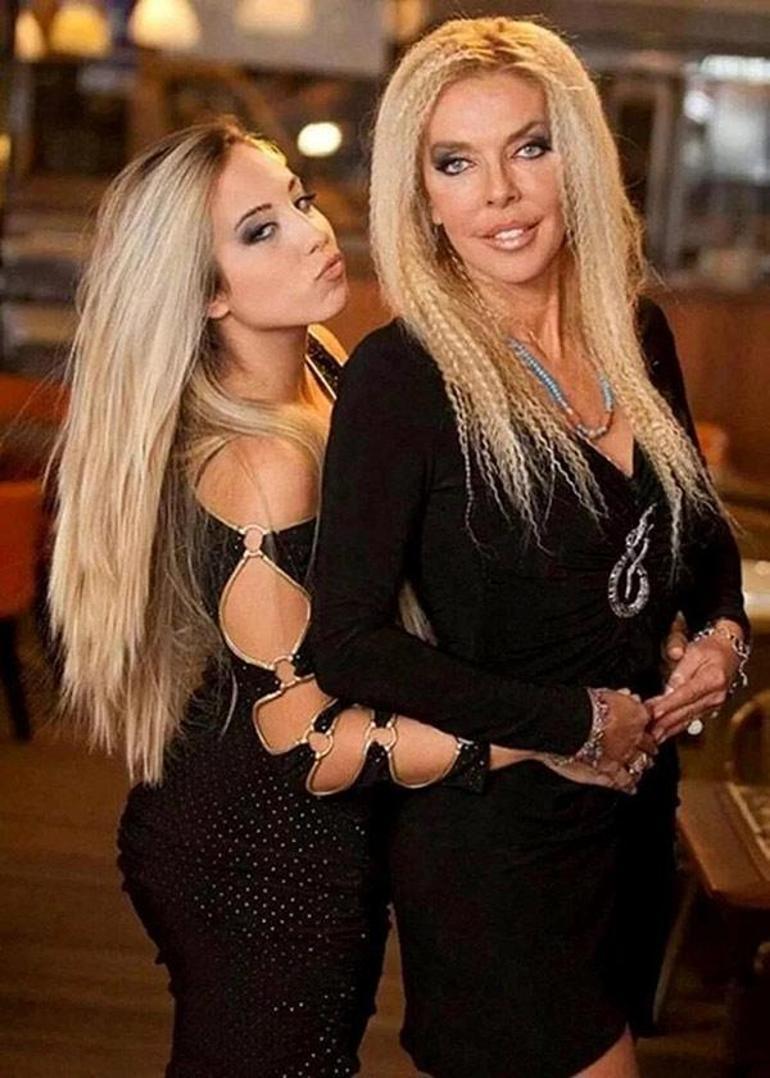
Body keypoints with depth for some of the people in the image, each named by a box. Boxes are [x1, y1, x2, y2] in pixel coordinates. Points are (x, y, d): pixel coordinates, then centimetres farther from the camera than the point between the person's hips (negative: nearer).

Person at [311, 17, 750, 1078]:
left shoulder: (638, 333, 1)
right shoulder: (401, 375, -18)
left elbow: (701, 525, 17)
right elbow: (350, 643, -21)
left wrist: (723, 631, -4)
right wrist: (575, 723, -18)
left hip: (639, 806, 7)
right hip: (494, 835, -6)